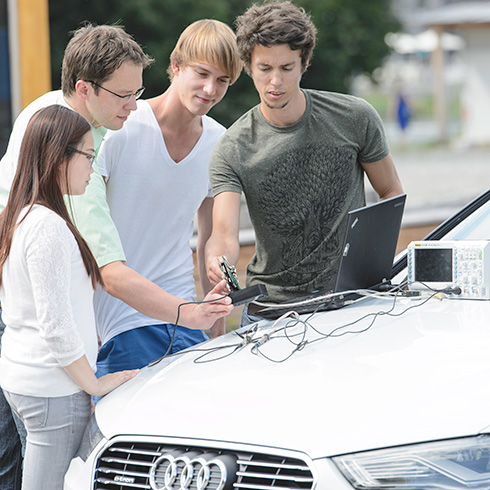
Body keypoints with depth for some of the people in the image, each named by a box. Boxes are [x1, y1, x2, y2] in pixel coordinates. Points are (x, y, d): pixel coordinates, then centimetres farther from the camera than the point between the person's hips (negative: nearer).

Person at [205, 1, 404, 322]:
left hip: (349, 295, 0)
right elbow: (225, 234, -16)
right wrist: (217, 261, -40)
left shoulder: (354, 118, -3)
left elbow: (392, 193, 8)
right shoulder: (232, 151, -6)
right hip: (270, 304, 0)